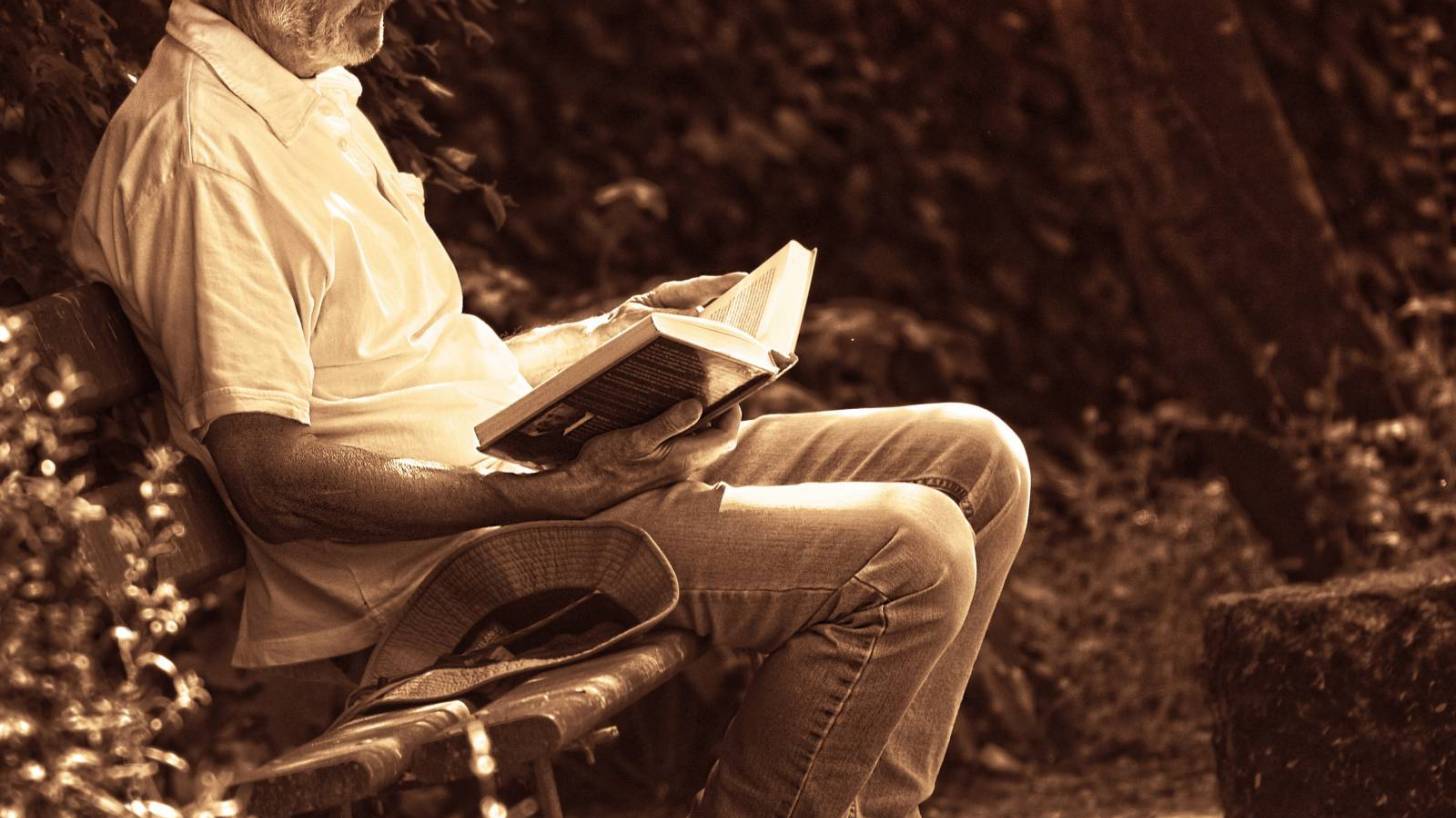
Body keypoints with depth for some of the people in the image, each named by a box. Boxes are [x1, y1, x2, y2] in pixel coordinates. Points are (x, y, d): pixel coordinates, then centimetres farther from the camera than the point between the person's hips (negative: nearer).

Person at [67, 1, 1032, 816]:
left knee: (976, 458, 5)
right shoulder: (195, 146, -18)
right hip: (442, 548, -11)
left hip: (512, 465, 11)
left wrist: (614, 335, 13)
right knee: (911, 550, -21)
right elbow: (270, 477, -24)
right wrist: (556, 491, -28)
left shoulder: (315, 97, 16)